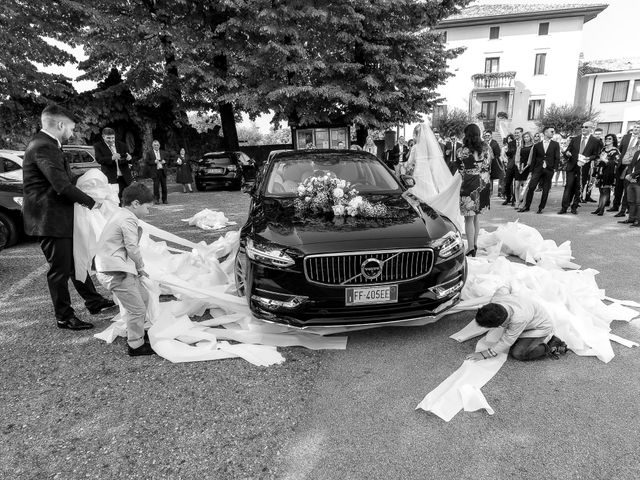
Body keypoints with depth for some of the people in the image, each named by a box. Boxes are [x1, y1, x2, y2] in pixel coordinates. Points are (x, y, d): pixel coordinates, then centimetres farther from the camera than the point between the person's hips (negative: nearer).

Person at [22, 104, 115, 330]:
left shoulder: (45, 144, 13)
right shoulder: (44, 147, -20)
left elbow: (63, 179, 15)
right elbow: (62, 185, -28)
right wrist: (90, 202, -17)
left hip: (59, 218, 11)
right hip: (50, 220, -11)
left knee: (76, 261, 19)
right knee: (60, 269, 1)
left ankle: (93, 301, 33)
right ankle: (64, 317, 16)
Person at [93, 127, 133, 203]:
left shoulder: (121, 145, 11)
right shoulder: (98, 146, 3)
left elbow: (128, 159, 11)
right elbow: (99, 159, -10)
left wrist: (129, 158, -15)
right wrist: (112, 158, -27)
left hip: (124, 177, 3)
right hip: (110, 178, -3)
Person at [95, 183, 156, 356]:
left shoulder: (120, 215, 19)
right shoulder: (128, 219, -15)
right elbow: (132, 248, -19)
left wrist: (137, 268, 17)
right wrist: (140, 266, -1)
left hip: (116, 268, 11)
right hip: (115, 272, -11)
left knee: (143, 298, 21)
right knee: (137, 309, -4)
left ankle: (135, 331, 36)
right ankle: (136, 345, 8)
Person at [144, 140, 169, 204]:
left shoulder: (163, 152, 17)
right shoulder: (149, 153, 5)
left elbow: (166, 160, 20)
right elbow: (146, 161, -3)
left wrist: (164, 161, -2)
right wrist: (154, 161, -15)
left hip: (163, 171, 3)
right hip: (155, 172, -3)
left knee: (164, 186, 4)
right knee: (156, 186, -6)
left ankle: (164, 199, 11)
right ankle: (156, 199, 1)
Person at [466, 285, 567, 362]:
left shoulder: (519, 319, -44)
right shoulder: (495, 299, -26)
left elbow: (506, 342, -31)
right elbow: (503, 289, -2)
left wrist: (484, 354, -26)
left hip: (540, 326, -8)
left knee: (518, 353, -17)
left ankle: (551, 346, -2)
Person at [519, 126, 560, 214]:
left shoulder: (555, 145, 8)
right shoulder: (537, 145, 8)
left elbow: (557, 158, 6)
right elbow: (533, 159, 9)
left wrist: (554, 168, -3)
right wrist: (532, 170, 6)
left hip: (549, 170, 0)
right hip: (538, 169, 0)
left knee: (545, 190, 1)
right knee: (531, 187, -8)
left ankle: (541, 208, 10)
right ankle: (527, 206, 1)